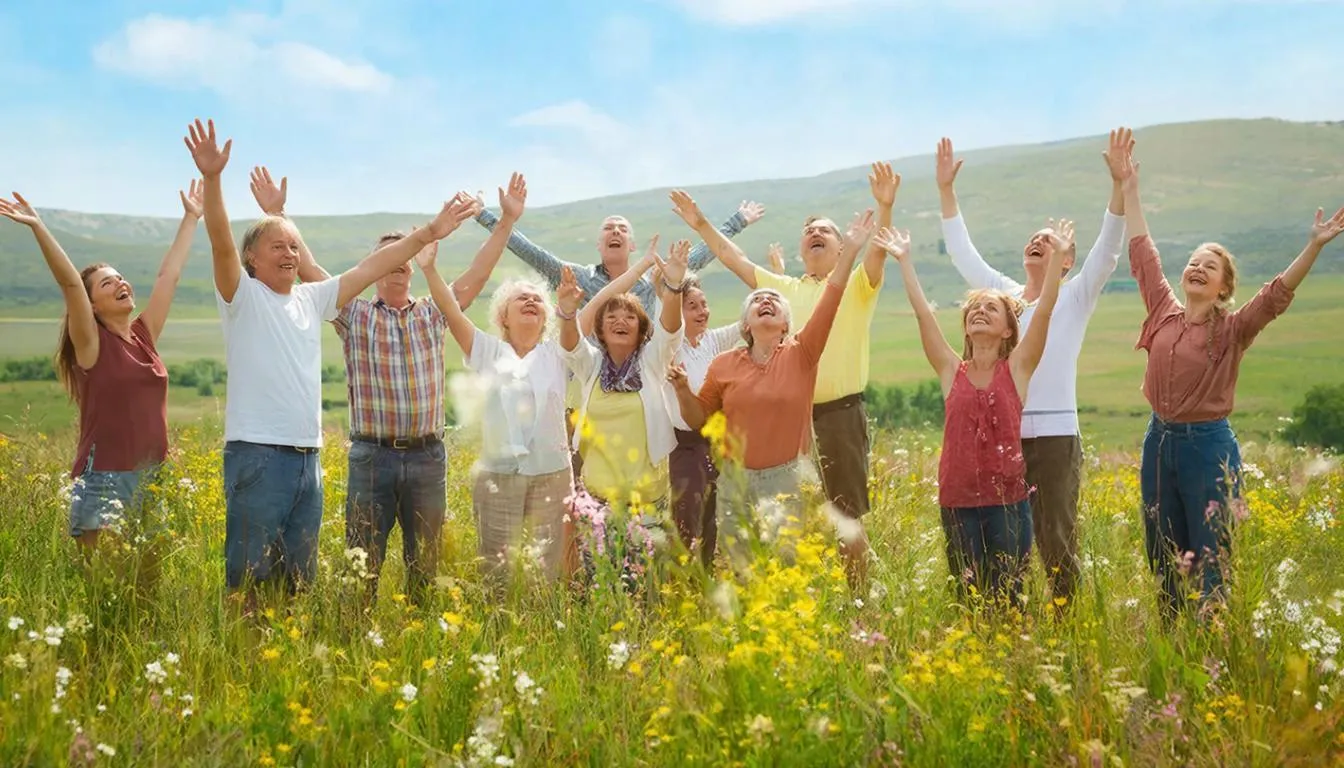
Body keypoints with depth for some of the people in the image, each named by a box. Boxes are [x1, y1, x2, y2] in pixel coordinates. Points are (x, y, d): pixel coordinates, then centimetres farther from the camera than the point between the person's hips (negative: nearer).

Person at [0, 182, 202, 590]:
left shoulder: (145, 334, 12)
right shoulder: (91, 343, -2)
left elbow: (169, 273, 16)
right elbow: (69, 283, -15)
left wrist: (191, 218, 20)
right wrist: (39, 228, -24)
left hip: (153, 480, 6)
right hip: (105, 480, -6)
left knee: (149, 585, 7)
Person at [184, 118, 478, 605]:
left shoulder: (311, 300, 16)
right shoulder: (242, 296, -1)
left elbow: (370, 267, 18)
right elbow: (221, 243, -17)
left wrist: (429, 233, 15)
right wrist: (212, 179, -31)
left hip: (308, 457, 7)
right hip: (256, 454, -7)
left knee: (299, 579, 11)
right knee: (249, 577, -6)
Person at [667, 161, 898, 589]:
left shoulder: (857, 286, 3)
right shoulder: (785, 289, 16)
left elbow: (878, 251, -15)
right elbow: (734, 259, 17)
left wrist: (885, 207, -31)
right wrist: (701, 225, 10)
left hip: (841, 413, -4)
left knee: (848, 518, 2)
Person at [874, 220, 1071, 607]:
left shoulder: (1017, 369, 3)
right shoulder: (951, 371, 6)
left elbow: (1044, 310, -6)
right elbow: (923, 313, 3)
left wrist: (1058, 258, -12)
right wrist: (904, 260, 2)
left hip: (1008, 500, -2)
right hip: (958, 500, 2)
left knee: (1008, 597, -1)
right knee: (968, 596, 6)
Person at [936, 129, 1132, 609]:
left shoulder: (1076, 298, 3)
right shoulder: (1004, 294, 14)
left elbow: (1108, 248, -9)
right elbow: (963, 253, 17)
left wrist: (1119, 182, -20)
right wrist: (946, 190, 12)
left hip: (1054, 435, -4)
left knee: (1056, 542, 0)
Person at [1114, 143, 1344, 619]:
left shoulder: (1232, 330, -6)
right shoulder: (1164, 311, 6)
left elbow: (1277, 294, -20)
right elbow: (1142, 254, 11)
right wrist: (1129, 189, 14)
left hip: (1208, 444, -5)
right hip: (1159, 441, 5)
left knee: (1210, 560, -3)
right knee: (1162, 557, 12)